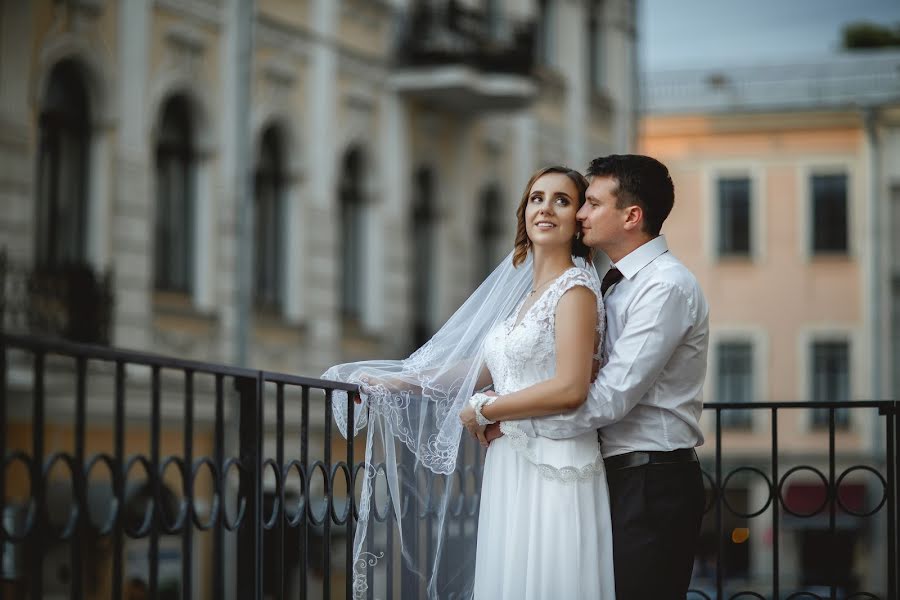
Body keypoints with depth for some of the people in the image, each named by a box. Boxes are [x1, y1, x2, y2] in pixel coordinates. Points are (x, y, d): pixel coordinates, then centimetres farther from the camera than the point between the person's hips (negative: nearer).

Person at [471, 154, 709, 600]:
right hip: (619, 477, 9)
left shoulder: (667, 287, -15)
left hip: (653, 484, -9)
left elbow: (610, 398, -21)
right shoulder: (615, 284, 15)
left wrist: (504, 414, -16)